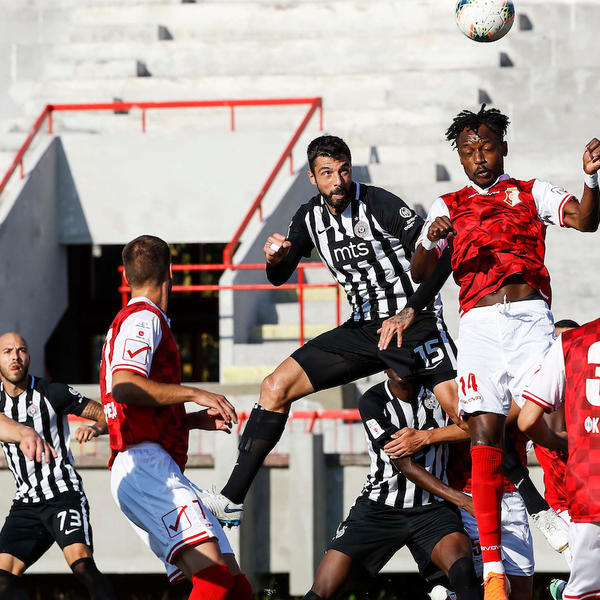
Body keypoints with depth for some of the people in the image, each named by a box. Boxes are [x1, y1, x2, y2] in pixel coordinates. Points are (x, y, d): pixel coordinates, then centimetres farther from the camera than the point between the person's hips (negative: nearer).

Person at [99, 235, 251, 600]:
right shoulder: (143, 319, -1)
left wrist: (196, 420, 26)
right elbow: (124, 386, -20)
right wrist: (194, 394, -16)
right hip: (146, 464, -11)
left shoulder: (136, 320, 30)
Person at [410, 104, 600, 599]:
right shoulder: (448, 207, 21)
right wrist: (431, 241, -10)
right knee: (485, 434, -9)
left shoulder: (531, 193, 17)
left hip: (531, 315, -1)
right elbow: (419, 273, 12)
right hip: (479, 322, 1)